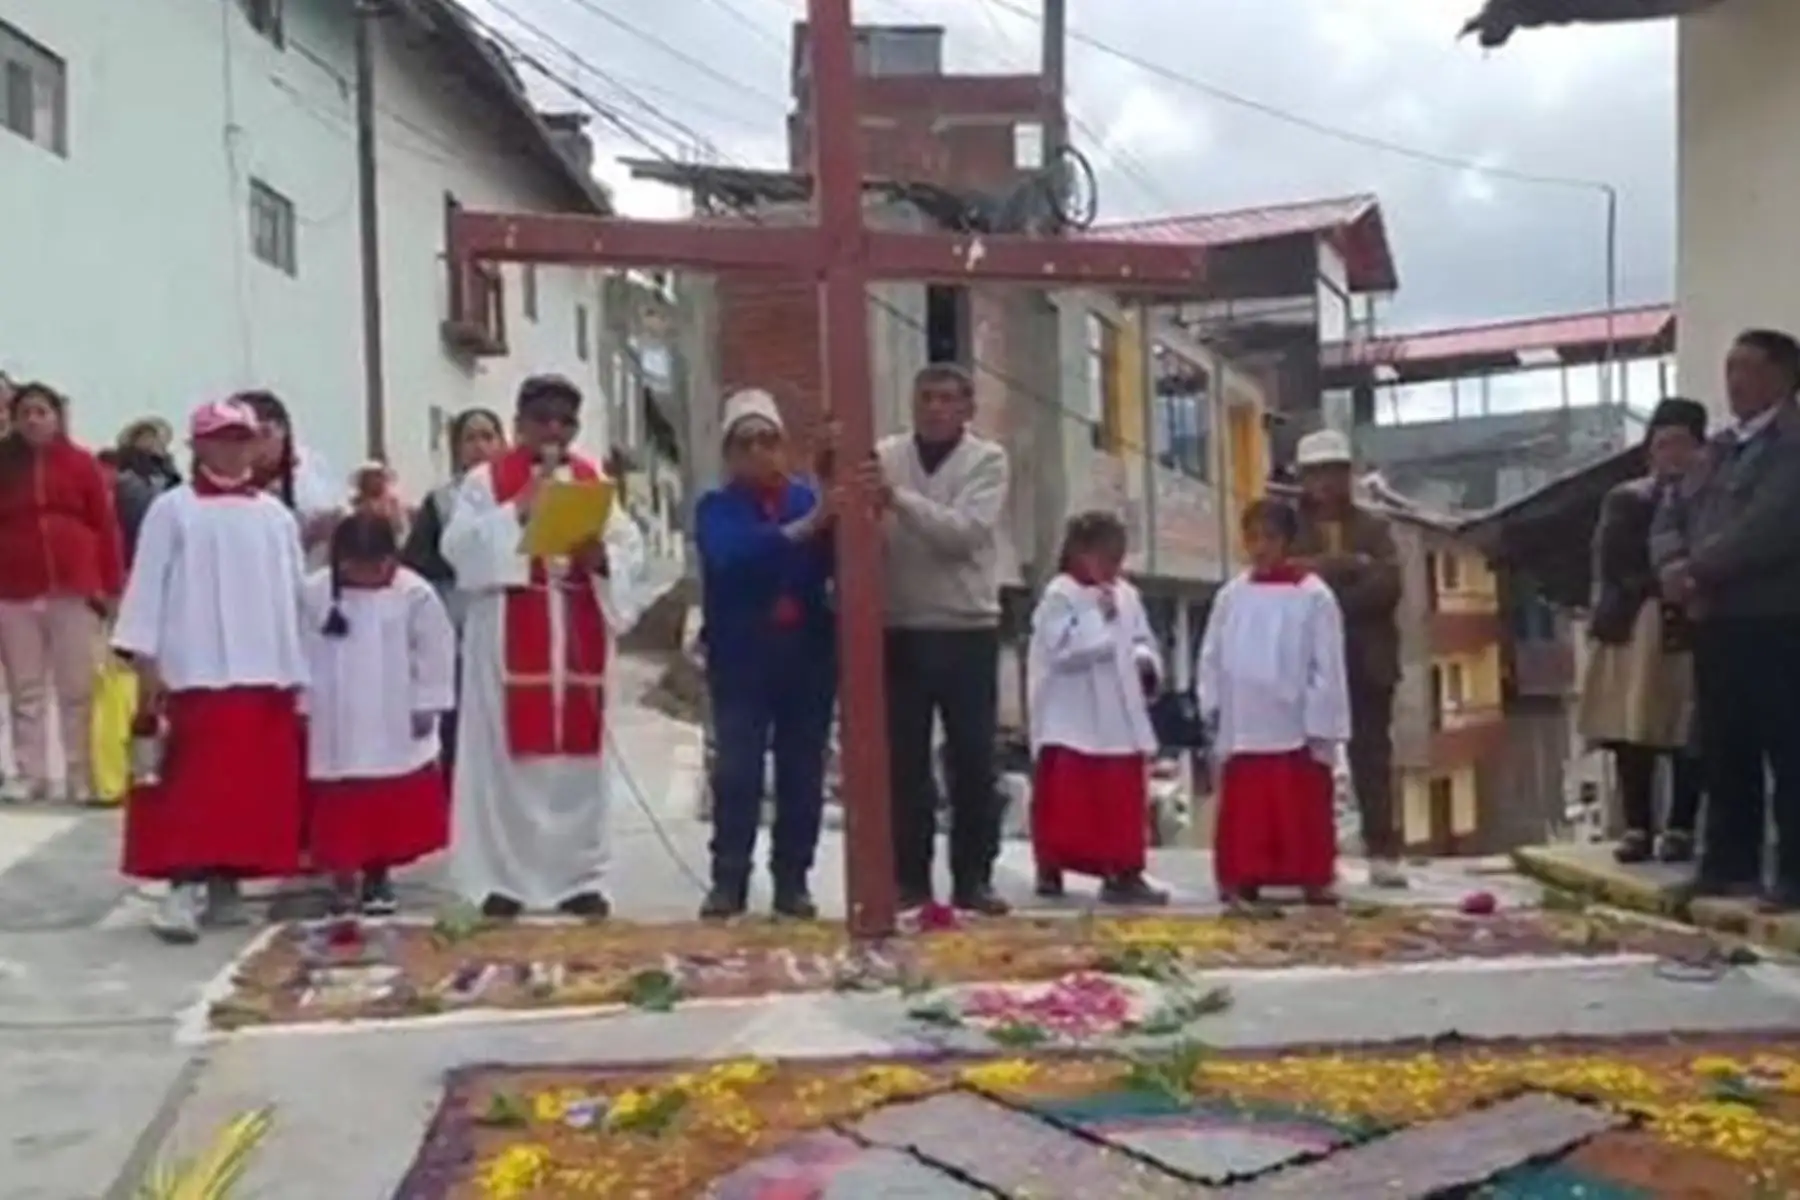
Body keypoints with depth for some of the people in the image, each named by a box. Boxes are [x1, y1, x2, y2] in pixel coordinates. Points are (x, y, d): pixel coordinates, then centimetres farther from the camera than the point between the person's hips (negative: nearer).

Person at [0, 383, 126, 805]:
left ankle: (82, 779, 8)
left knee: (79, 691, 2)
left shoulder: (82, 464, 3)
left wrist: (112, 586, -4)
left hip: (75, 591, -2)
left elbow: (106, 526, 2)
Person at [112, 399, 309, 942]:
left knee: (252, 786, 6)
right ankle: (183, 887, -4)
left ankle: (224, 884, 16)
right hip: (196, 671, -4)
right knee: (193, 784, -7)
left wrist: (299, 675, 9)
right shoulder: (172, 509, 1)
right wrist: (145, 660, -8)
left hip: (265, 672, 4)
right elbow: (148, 585, -1)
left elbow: (293, 594, 11)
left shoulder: (276, 516, 11)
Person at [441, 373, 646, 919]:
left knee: (578, 755, 5)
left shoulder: (596, 482, 11)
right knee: (505, 756, -2)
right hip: (508, 639, -3)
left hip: (577, 640, 3)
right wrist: (517, 511, -17)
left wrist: (601, 557, -16)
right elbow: (458, 546, -10)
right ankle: (500, 877, 6)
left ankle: (578, 876, 14)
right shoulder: (485, 480, 3)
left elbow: (632, 552, 4)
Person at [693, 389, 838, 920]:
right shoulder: (716, 507, 2)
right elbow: (730, 556, -20)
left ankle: (792, 879, 13)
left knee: (803, 771, 5)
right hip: (742, 656, -1)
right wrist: (802, 529, -30)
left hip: (808, 653, 2)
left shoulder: (811, 501, 5)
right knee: (737, 769, -4)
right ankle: (728, 879, 3)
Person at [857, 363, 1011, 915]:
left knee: (973, 761, 4)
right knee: (905, 762, 5)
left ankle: (973, 878, 15)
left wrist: (897, 499, -28)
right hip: (899, 631, 1)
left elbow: (964, 531, -17)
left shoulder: (987, 460, -1)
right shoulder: (882, 456, 5)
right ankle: (910, 879, 14)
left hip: (968, 630, -1)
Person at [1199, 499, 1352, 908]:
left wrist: (1321, 727, -8)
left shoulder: (1313, 595, -5)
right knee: (1244, 811, 8)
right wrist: (1213, 704, 1)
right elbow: (1211, 656, 10)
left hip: (1296, 729, -3)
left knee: (1303, 811, 6)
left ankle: (1314, 879, 15)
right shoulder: (1231, 595, 5)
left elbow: (1327, 665, -6)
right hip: (1242, 729, 3)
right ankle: (1242, 878, 14)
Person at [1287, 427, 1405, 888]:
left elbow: (1387, 583, -4)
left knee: (1372, 756, 2)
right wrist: (1344, 567, -16)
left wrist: (1331, 600, -12)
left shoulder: (1373, 528, 11)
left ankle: (1383, 853, 4)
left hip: (1366, 659, 1)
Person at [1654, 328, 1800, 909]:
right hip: (1715, 622, 8)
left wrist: (1698, 570, -12)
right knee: (1724, 750, 11)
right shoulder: (1718, 447, 19)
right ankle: (1729, 862, 20)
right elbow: (1670, 514, 14)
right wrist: (1673, 567, -6)